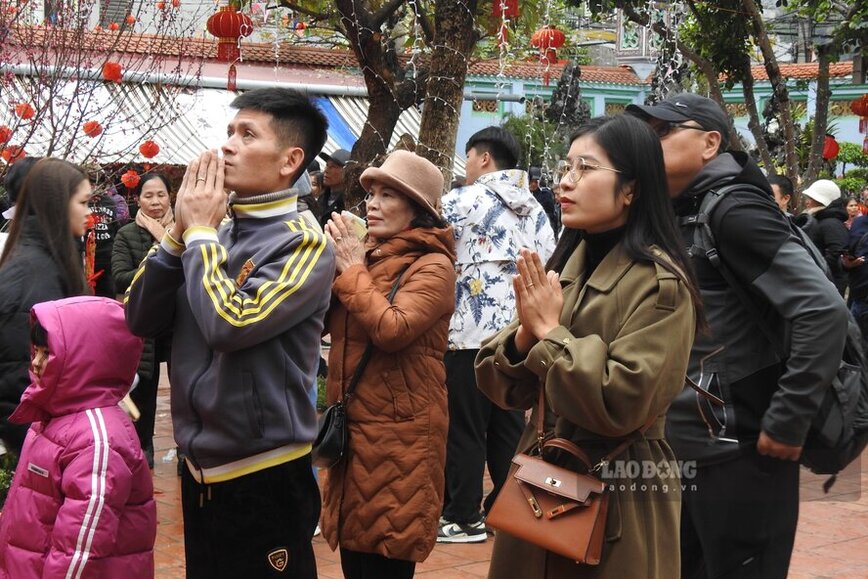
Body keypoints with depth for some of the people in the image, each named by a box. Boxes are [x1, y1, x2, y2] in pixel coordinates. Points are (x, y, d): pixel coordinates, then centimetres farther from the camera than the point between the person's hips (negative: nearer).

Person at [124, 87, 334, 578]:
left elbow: (230, 324, -27)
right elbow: (141, 320, 4)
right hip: (199, 470, 7)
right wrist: (179, 232, -7)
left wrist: (200, 232, -14)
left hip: (263, 478, -7)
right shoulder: (215, 233, 6)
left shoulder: (304, 246, -14)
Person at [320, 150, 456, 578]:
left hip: (399, 435, -8)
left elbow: (392, 330, -25)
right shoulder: (368, 255, 13)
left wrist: (352, 270, -14)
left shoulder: (433, 265, -11)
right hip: (355, 427, 8)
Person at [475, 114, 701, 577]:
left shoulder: (659, 282, -14)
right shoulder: (564, 265, 6)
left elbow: (620, 403, -24)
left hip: (617, 499, -6)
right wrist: (526, 335, -14)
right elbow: (501, 387, 5)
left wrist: (550, 333, -16)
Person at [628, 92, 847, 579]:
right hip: (685, 452, 9)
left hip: (739, 457, -9)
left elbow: (824, 310, -24)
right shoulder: (679, 217, 12)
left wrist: (788, 421, -21)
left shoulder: (734, 210, -15)